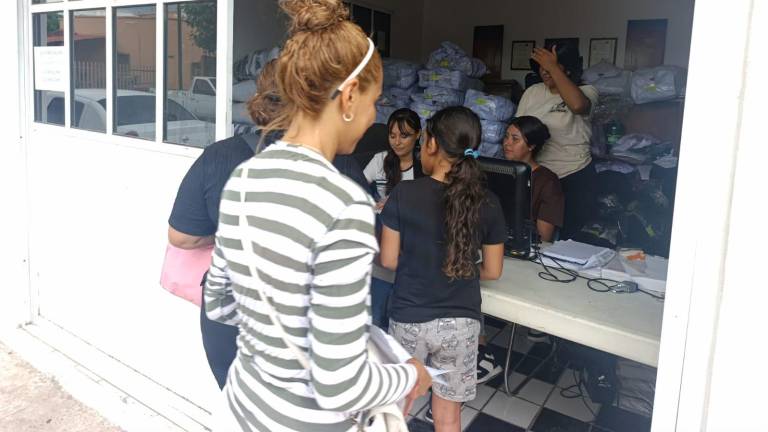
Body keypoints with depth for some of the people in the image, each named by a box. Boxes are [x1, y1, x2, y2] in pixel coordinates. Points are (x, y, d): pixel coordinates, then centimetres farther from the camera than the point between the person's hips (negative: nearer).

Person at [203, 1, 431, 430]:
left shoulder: (242, 180, -5)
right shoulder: (343, 205, -28)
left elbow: (219, 304, 7)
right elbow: (337, 388, -25)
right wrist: (411, 375, -8)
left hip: (245, 394, 6)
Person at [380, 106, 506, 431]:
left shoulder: (404, 194, -15)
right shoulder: (487, 204, -8)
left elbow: (389, 260, -6)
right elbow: (492, 271, 0)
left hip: (409, 317, -1)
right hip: (461, 320, 2)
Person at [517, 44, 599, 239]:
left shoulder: (586, 91, -6)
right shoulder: (532, 92, 7)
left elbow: (577, 105, -31)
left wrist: (553, 67, -24)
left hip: (575, 176, -3)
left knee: (570, 234, 4)